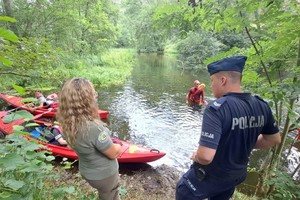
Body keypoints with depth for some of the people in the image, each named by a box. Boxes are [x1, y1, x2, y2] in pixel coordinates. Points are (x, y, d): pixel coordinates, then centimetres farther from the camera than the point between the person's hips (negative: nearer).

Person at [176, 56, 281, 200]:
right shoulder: (261, 106, -10)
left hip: (210, 176, -6)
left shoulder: (216, 108, -33)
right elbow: (274, 139, 5)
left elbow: (205, 156, -38)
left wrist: (196, 156, -16)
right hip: (236, 176, 6)